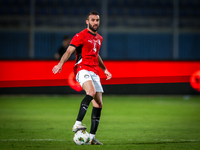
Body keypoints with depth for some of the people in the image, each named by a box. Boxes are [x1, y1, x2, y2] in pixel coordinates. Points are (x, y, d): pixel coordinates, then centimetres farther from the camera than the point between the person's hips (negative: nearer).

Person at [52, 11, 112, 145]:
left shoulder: (99, 38, 21)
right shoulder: (81, 36, -2)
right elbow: (69, 50, -13)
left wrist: (105, 70, 36)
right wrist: (60, 64, -28)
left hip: (94, 72, 8)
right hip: (82, 69, -8)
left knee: (99, 104, -1)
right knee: (91, 91, -35)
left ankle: (92, 137, 4)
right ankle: (77, 124, -40)